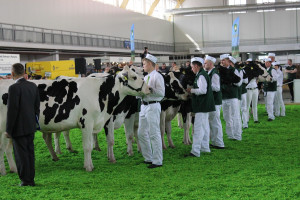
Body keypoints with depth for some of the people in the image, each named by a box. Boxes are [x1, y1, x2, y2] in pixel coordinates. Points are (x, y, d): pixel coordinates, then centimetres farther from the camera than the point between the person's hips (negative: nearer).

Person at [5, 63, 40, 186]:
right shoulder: (33, 86, 6)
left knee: (21, 154, 2)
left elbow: (12, 110, -18)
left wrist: (8, 130, -12)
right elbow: (37, 107, 12)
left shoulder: (14, 88, -16)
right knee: (30, 152, 13)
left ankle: (25, 180, 7)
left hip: (19, 128, -7)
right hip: (31, 126, 7)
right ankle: (31, 180, 20)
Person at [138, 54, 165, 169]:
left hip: (153, 106, -9)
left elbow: (161, 93, -16)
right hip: (144, 106, 9)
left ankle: (157, 161, -4)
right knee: (142, 133, 11)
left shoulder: (157, 76, -7)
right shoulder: (146, 77, 18)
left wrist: (149, 89, -20)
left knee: (154, 134, -8)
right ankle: (148, 158, 21)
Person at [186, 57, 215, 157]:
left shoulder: (201, 76, -17)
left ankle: (195, 151, -13)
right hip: (204, 105, 11)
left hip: (202, 106, -11)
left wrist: (192, 90, -12)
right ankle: (205, 147, 28)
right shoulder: (203, 74, 15)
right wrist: (193, 90, 13)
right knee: (204, 126, 18)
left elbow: (203, 90, -24)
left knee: (198, 128, -11)